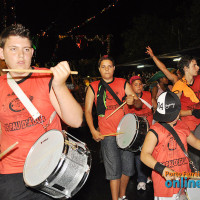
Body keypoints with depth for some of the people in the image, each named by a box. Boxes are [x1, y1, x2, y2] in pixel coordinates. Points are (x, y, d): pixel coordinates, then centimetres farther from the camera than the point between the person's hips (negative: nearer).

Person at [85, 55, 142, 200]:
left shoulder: (123, 83, 7)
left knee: (128, 166, 9)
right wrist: (93, 130, -9)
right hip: (107, 134, -2)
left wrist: (133, 101, -19)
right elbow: (88, 110, 3)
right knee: (114, 169, -4)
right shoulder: (93, 87, 3)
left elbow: (139, 104, 5)